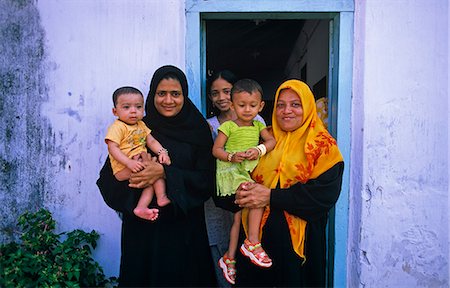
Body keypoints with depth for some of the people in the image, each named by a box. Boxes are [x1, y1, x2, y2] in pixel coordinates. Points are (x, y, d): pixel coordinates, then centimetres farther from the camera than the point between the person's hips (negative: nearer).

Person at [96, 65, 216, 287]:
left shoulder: (199, 131, 0)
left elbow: (207, 181, -7)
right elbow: (108, 177, -4)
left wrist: (164, 172, -19)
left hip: (185, 228, 1)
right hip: (143, 226, 0)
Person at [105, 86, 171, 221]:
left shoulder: (141, 125, 15)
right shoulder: (117, 127, -10)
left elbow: (151, 141, 12)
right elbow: (112, 148, -18)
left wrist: (162, 151, -9)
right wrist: (129, 162, -30)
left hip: (140, 164, 8)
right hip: (123, 169, -8)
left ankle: (141, 207, -13)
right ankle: (162, 198, -11)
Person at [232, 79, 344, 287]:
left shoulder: (321, 144, -5)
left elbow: (326, 194, -17)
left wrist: (271, 197, -20)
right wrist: (242, 191, -14)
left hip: (298, 241, -4)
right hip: (257, 235, 4)